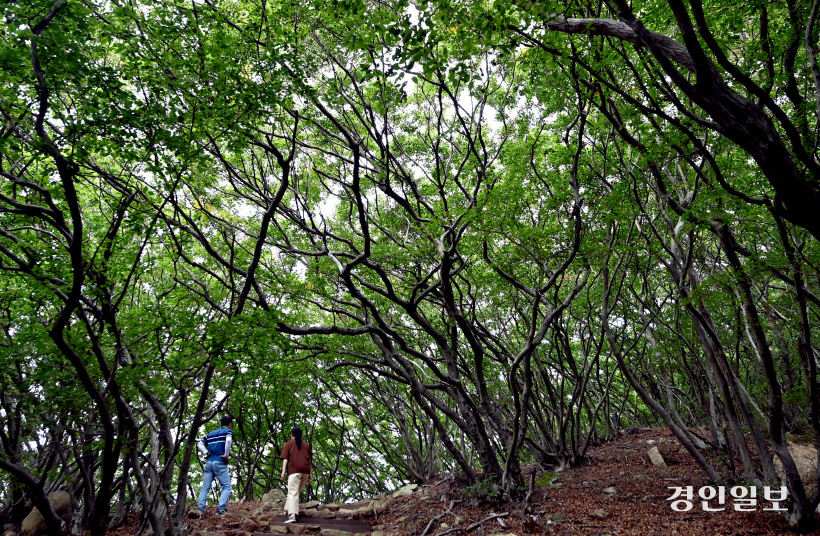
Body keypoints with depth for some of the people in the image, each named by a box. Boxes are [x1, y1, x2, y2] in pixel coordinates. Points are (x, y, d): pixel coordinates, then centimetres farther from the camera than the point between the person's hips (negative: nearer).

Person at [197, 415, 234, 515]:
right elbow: (228, 440, -19)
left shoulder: (211, 434, 22)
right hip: (220, 463, -6)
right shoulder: (228, 431, 2)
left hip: (209, 462, 6)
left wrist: (206, 452, 6)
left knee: (205, 488, 9)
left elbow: (199, 444, 16)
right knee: (227, 487, -2)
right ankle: (221, 509, -16)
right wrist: (226, 455, -12)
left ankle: (200, 509, 1)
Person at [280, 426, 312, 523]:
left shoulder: (289, 443, 11)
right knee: (297, 491, 17)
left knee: (293, 493, -11)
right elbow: (309, 460, 17)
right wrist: (310, 475, 17)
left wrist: (283, 470, -6)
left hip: (294, 470, -4)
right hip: (305, 470, 4)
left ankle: (292, 515, -24)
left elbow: (285, 458, 0)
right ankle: (288, 509, 15)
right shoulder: (306, 444, 21)